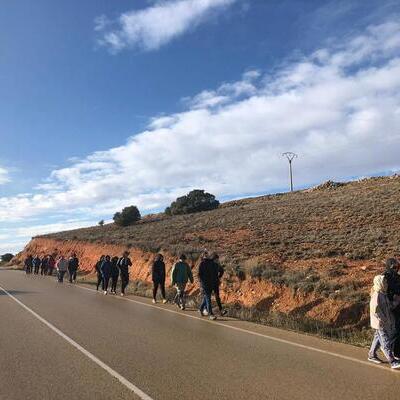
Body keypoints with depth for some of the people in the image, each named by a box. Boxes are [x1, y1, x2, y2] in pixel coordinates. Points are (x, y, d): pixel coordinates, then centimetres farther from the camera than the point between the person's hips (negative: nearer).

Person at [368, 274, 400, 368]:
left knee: (378, 338, 20)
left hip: (386, 322, 10)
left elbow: (389, 306, 14)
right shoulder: (377, 295, -24)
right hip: (381, 323, -10)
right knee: (386, 342, -2)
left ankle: (372, 355, 33)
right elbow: (375, 310, -26)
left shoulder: (384, 294, 6)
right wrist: (382, 320, -20)